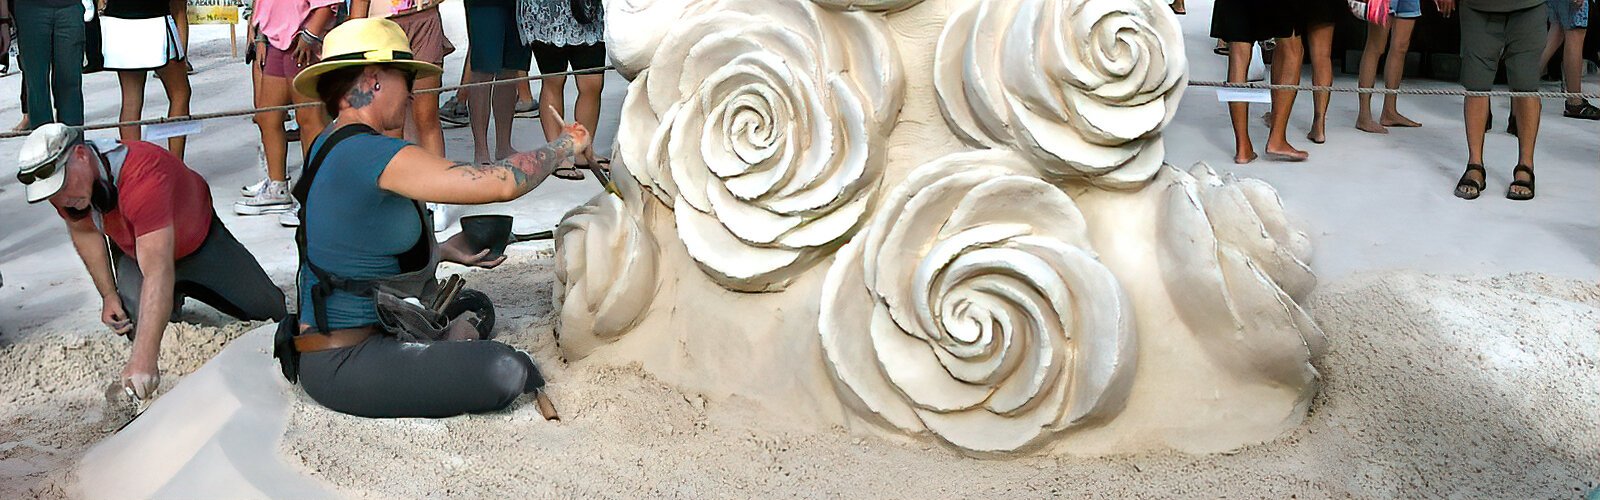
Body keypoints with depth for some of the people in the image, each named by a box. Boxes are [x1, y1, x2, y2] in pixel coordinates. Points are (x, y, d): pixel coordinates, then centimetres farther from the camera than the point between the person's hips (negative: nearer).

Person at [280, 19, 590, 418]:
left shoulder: (330, 144, 9)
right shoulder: (369, 154, -22)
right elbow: (500, 183, -24)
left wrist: (443, 252, 15)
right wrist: (565, 148, -7)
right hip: (342, 366, -10)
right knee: (506, 371, -20)